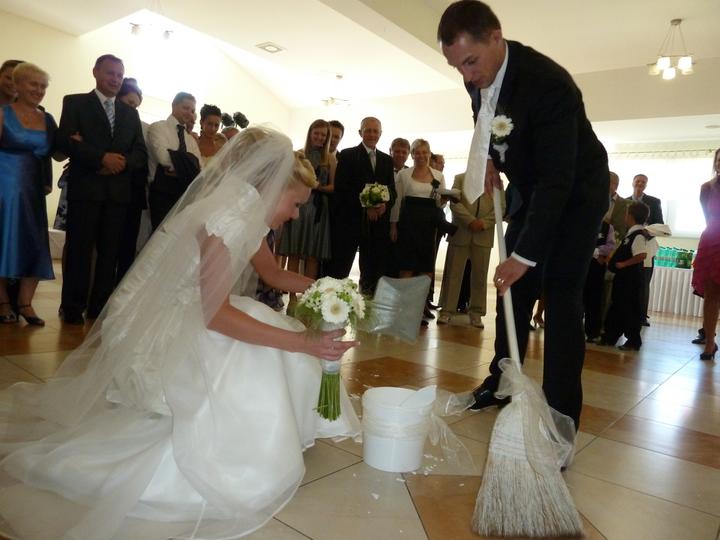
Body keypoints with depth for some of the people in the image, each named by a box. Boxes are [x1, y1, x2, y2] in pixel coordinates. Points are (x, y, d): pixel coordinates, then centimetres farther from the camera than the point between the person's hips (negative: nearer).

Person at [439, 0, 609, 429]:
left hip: (576, 195, -7)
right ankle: (500, 384, 22)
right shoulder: (479, 76, -9)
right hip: (531, 190, 7)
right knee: (514, 289, 9)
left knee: (561, 296, -12)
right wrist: (489, 160, -4)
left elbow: (558, 180, -34)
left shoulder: (549, 83, -32)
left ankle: (562, 415, -4)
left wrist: (525, 255, -35)